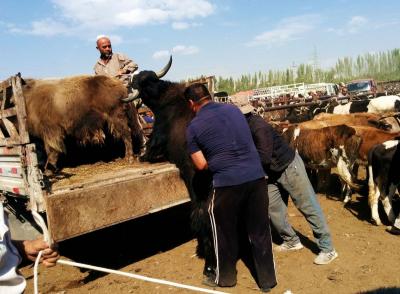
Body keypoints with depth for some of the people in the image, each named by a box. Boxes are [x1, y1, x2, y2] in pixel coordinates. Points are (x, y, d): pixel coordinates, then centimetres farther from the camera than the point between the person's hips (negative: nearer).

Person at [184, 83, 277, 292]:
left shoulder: (193, 127, -2)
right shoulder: (233, 109, 11)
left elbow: (202, 165, -2)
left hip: (227, 182, -4)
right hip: (256, 175, 4)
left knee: (224, 232, 17)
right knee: (260, 231, 15)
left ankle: (224, 277, 34)